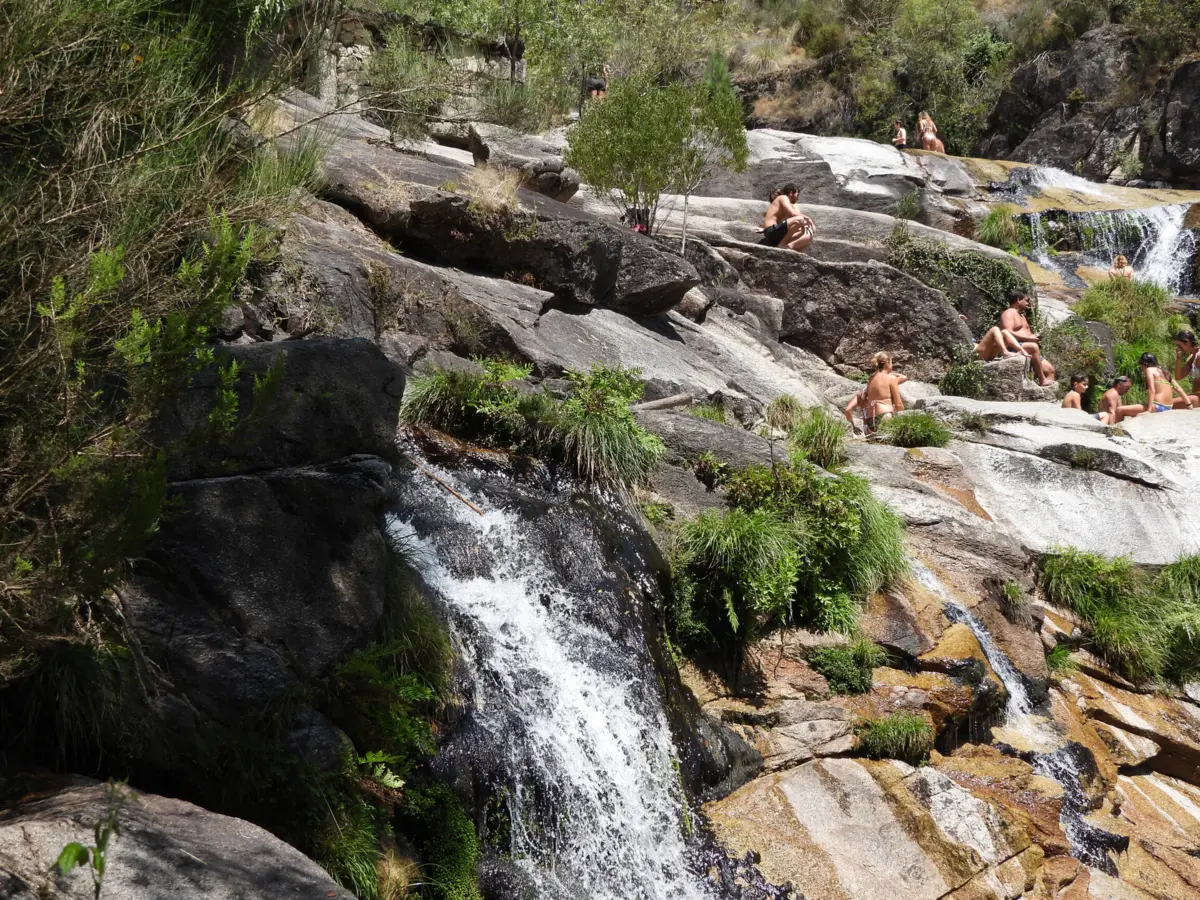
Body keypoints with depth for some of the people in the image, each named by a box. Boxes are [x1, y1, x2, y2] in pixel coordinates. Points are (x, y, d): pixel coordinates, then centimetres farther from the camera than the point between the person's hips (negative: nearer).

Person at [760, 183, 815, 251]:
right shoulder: (783, 198, -1)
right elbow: (793, 214, -15)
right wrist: (807, 219, -5)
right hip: (772, 231, -10)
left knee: (808, 236, 8)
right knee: (799, 219, -28)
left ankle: (790, 246, -17)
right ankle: (782, 245, -23)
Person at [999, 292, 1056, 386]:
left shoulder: (1021, 316, 28)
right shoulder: (1009, 313, -3)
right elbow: (1008, 333, -18)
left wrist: (1034, 337, 2)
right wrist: (1029, 338, -21)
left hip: (1026, 349, 10)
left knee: (1049, 369, -1)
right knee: (1033, 347, -37)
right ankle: (1042, 380, -33)